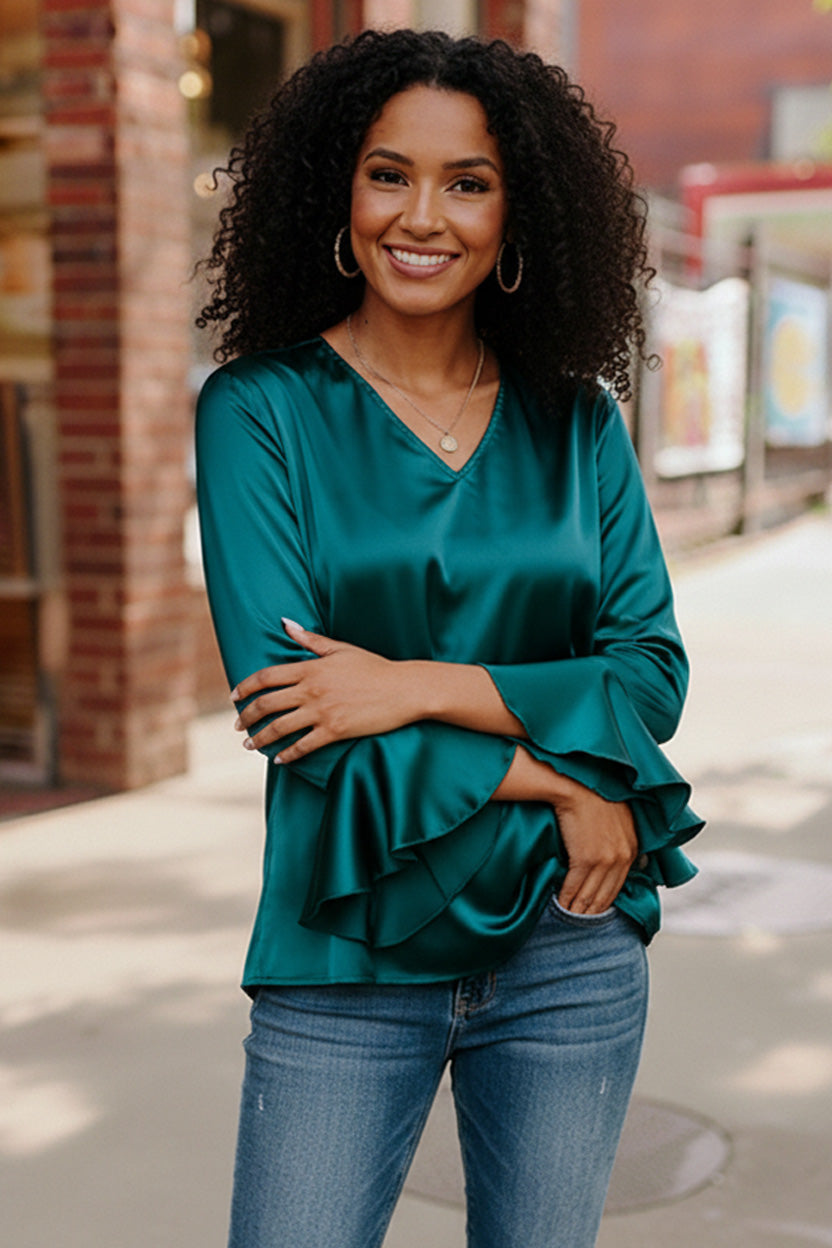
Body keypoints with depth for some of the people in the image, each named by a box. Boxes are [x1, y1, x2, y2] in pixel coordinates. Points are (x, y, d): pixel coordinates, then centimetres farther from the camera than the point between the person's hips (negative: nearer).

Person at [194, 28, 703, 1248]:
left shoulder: (578, 421, 5)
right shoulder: (261, 409, -4)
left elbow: (652, 669, -2)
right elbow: (279, 695, -12)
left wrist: (419, 685, -16)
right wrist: (557, 788, -12)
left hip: (570, 947, 3)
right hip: (350, 958, -2)